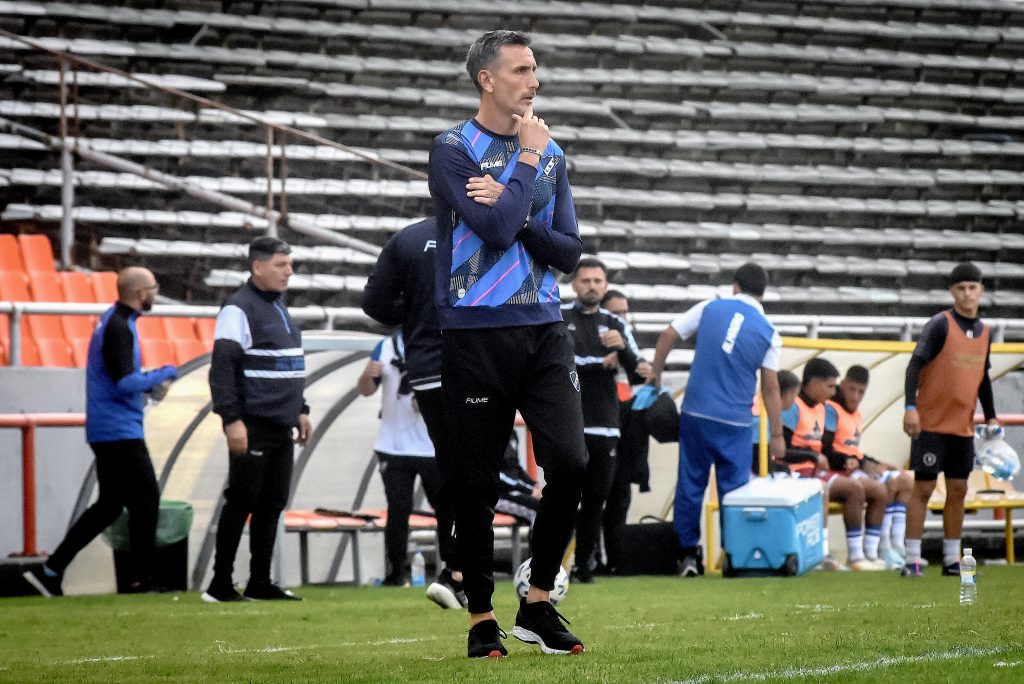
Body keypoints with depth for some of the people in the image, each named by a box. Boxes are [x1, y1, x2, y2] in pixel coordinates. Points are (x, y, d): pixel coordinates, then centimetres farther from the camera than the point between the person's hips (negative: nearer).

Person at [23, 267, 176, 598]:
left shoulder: (114, 321, 14)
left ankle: (50, 570, 12)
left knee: (109, 505, 13)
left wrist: (150, 384, 10)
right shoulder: (118, 328, -17)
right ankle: (141, 579, 0)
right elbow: (125, 382, -24)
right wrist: (165, 373, -11)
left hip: (106, 431, 10)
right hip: (119, 431, -10)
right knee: (146, 499, -3)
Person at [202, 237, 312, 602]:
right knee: (242, 501, -6)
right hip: (253, 427, -9)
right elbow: (222, 367, -16)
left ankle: (260, 583, 15)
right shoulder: (239, 309, -10)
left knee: (272, 504, 9)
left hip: (280, 427, 9)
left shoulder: (279, 306, 18)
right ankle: (220, 584, -1)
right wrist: (232, 420, -21)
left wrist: (300, 410, 23)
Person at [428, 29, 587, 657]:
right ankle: (482, 620, 12)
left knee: (570, 463, -10)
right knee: (477, 483, 0)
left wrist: (511, 210, -9)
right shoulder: (454, 150, -4)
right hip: (476, 334, -4)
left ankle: (538, 606, 5)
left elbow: (568, 253, 6)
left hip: (544, 329, 4)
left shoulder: (550, 154, 13)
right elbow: (496, 231, -18)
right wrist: (527, 158, -8)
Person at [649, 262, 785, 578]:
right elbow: (770, 389, 1)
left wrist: (656, 374, 16)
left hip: (695, 413, 1)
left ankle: (688, 554, 9)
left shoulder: (709, 308, 4)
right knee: (734, 490, 5)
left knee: (691, 483, 8)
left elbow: (667, 336, 2)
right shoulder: (769, 333, 1)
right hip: (735, 422, -1)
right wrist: (777, 435, 6)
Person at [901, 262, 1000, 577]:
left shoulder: (983, 330, 10)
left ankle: (951, 559, 14)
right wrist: (910, 407, -25)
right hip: (931, 423, -6)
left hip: (963, 426, 6)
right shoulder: (940, 325, -10)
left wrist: (991, 416, 16)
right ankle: (912, 559, -1)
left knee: (958, 489, 7)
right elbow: (915, 365, -15)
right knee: (923, 488, -5)